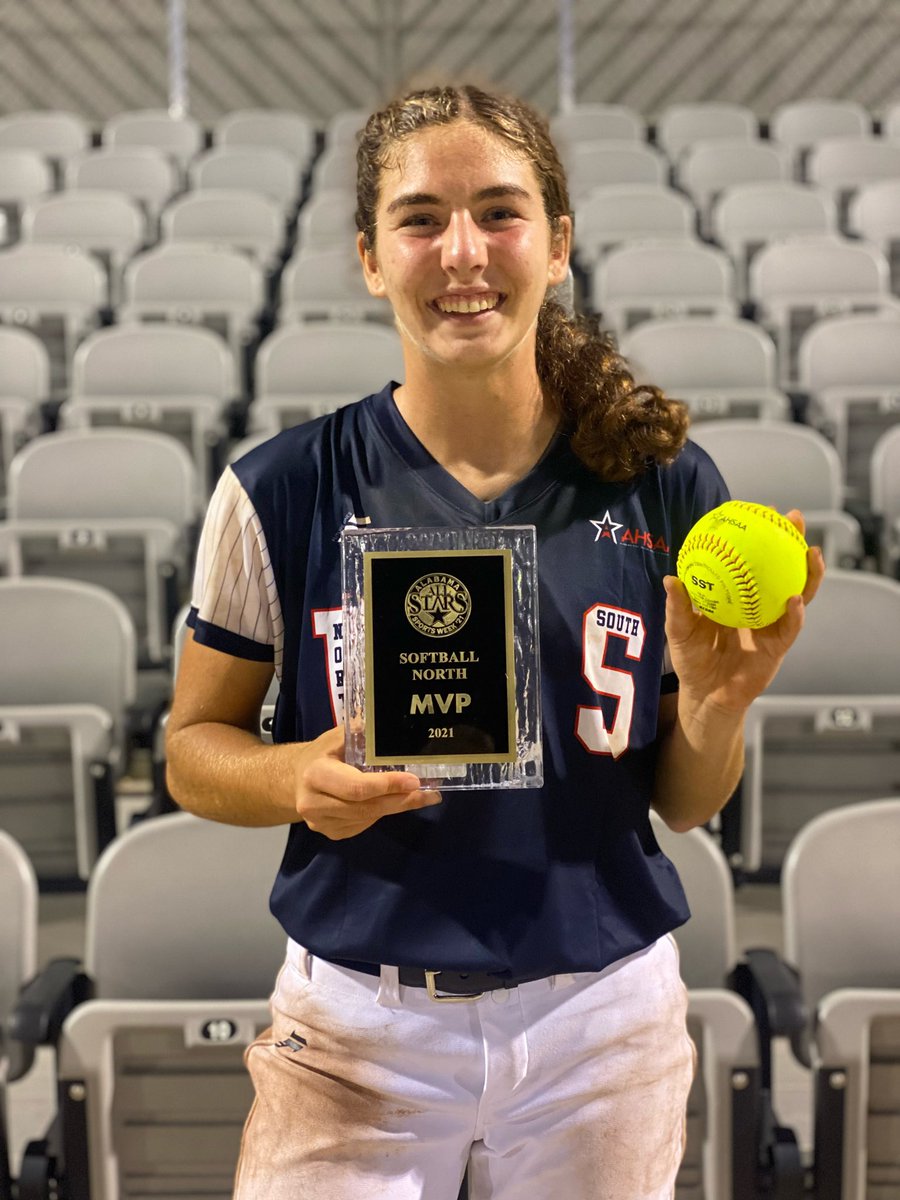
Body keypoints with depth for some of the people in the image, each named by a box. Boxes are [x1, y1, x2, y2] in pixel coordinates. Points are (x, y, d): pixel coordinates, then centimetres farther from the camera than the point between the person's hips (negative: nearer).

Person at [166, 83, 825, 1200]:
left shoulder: (665, 485, -5)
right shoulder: (283, 489, -8)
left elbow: (684, 805, 3)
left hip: (605, 1013, 2)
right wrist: (299, 778, -20)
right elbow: (193, 747, 0)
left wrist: (714, 701, -18)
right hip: (359, 1021, -1)